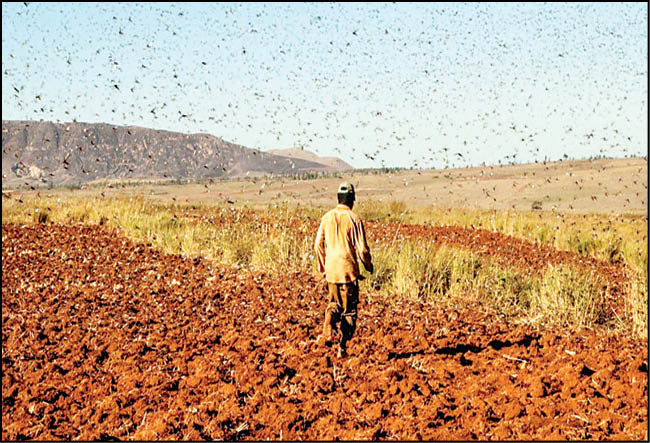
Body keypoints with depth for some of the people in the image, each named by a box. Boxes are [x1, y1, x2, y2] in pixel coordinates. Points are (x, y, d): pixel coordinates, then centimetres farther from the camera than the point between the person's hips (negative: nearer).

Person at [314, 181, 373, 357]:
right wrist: (368, 264, 9)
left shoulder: (327, 217, 2)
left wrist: (322, 266, 20)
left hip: (331, 270, 4)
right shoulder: (354, 219, -9)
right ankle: (342, 346, 6)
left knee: (334, 302, 20)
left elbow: (318, 244, 6)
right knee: (349, 309, 8)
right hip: (349, 270, -3)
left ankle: (328, 328, -8)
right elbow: (362, 248, -10)